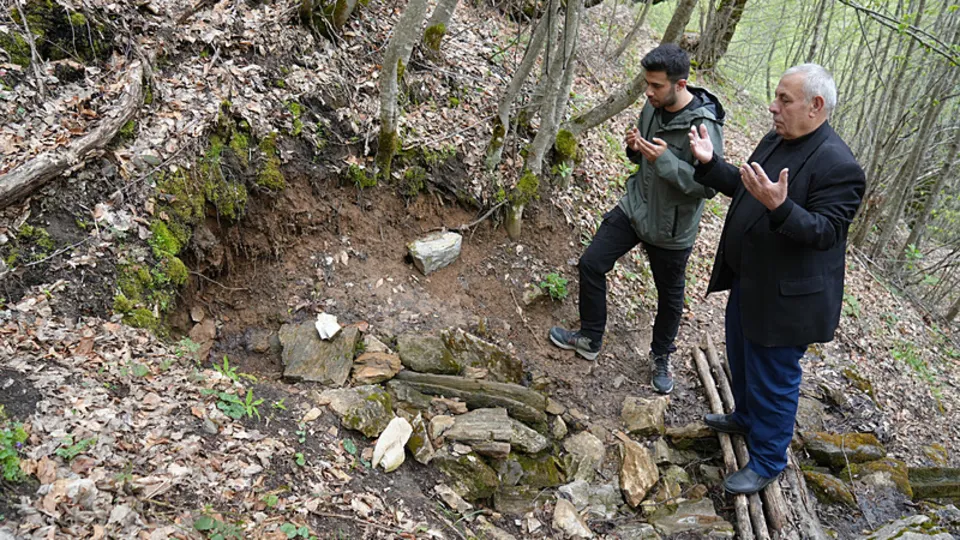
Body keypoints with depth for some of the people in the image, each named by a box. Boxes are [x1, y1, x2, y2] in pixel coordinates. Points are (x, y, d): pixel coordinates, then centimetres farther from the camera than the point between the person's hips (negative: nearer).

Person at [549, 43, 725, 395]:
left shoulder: (703, 126, -24)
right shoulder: (653, 107, -3)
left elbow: (709, 185, -25)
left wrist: (665, 160, -33)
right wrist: (635, 146, -11)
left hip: (670, 228, -6)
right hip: (635, 207, 6)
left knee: (669, 297, 13)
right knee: (591, 264, 5)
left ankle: (661, 356, 40)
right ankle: (590, 339, 25)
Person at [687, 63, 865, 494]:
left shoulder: (838, 166, -23)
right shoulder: (775, 141, 4)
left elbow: (825, 232, -26)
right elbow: (743, 187, 14)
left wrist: (779, 207, -41)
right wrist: (709, 163, 1)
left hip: (784, 297, -9)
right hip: (748, 281, 9)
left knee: (773, 379, 5)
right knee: (741, 358, 27)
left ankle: (767, 462, 24)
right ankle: (745, 417, 52)